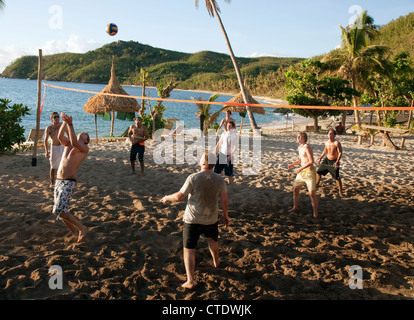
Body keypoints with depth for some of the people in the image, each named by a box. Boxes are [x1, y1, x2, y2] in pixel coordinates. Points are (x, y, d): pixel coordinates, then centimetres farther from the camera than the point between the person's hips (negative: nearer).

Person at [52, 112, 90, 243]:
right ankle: (75, 232, 26)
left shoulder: (84, 148, -2)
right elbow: (60, 136, -1)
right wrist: (64, 122, -10)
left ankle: (82, 228, 0)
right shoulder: (68, 144, 17)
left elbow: (74, 142, -21)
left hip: (69, 183, -7)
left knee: (59, 211, -16)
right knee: (60, 211, 10)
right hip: (58, 181, 7)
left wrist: (70, 124, -22)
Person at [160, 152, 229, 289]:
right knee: (212, 239, 32)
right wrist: (225, 215, 15)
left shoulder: (193, 178, -19)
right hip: (211, 219, 4)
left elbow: (179, 196, -13)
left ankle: (190, 281, 5)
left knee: (189, 249, 7)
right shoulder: (219, 179, -7)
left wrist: (167, 198, 6)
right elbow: (224, 200, -1)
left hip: (192, 220, -4)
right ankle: (216, 262, 54)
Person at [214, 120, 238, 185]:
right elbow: (219, 143, 14)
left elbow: (235, 147, -10)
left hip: (229, 155, -4)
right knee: (217, 169, 5)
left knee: (229, 172, 2)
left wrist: (230, 156, -17)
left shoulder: (235, 136, -6)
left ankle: (230, 183, 18)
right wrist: (215, 151, 10)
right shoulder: (224, 134, 6)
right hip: (221, 154, 4)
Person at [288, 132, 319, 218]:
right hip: (302, 172, 9)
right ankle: (295, 207, 32)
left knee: (312, 194, -8)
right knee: (295, 189, 14)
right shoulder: (300, 148, 11)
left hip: (310, 172, -9)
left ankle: (315, 213, 6)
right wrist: (292, 164, 10)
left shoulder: (307, 147, -18)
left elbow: (311, 161, -25)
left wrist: (300, 168, -24)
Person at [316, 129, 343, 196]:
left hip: (334, 161, -6)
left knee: (337, 177, -7)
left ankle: (340, 192, 7)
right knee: (318, 172, 13)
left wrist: (337, 162, -31)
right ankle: (317, 185, 35)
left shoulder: (337, 143, -20)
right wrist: (320, 158, 12)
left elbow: (340, 153, -21)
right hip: (327, 160, 7)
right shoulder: (326, 142, 1)